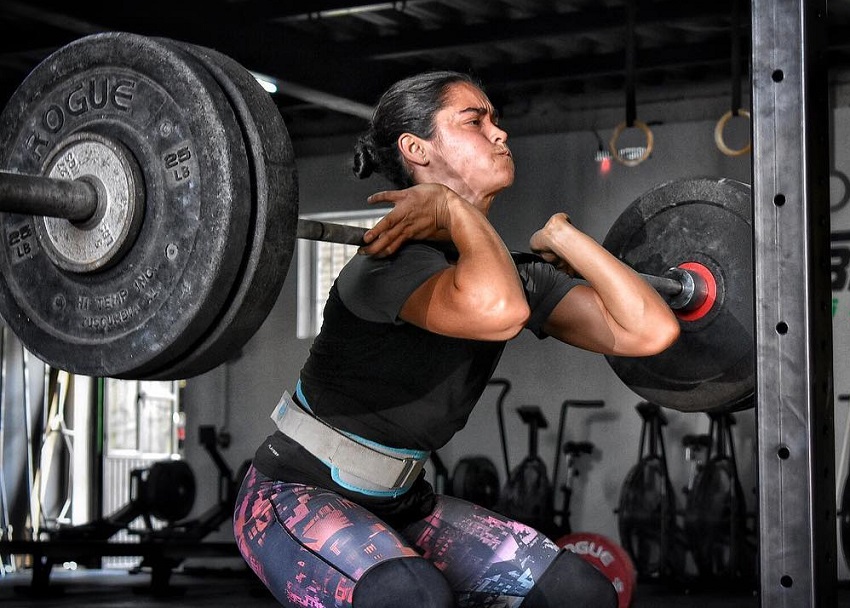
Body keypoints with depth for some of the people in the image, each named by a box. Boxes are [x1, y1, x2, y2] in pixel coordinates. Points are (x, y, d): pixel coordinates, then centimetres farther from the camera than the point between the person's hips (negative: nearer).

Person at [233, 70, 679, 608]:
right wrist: (455, 206, -32)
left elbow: (649, 330, -10)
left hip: (402, 503, 8)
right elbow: (495, 309, -49)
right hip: (297, 497, -8)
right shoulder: (393, 260, -25)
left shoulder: (514, 273, 0)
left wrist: (564, 238, -5)